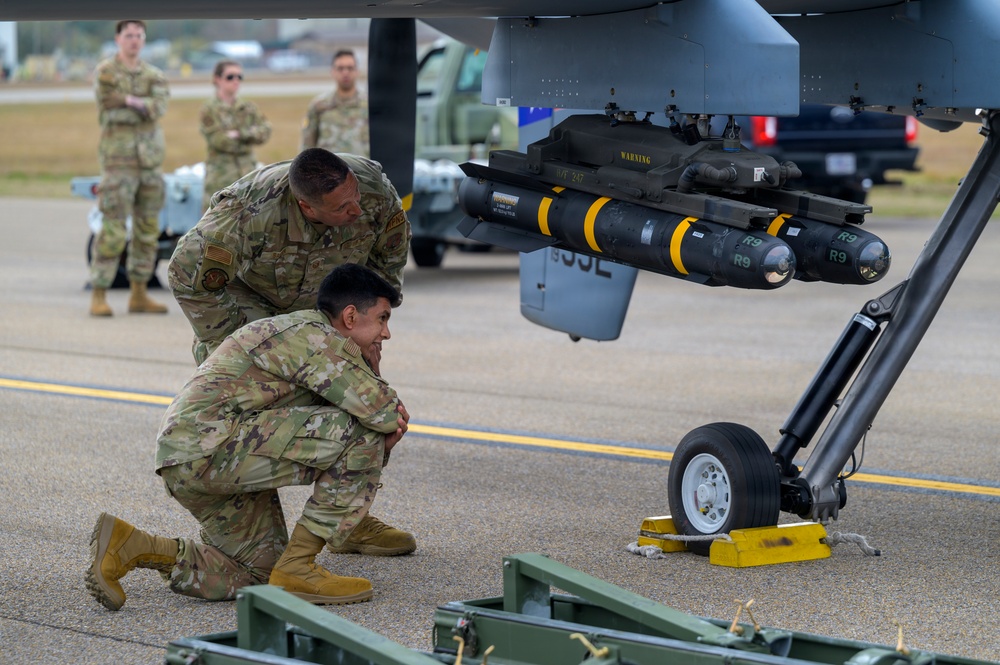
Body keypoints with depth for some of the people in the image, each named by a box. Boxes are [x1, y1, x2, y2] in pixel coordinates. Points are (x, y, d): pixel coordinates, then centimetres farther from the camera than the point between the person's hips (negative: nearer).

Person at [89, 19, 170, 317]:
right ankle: (98, 297, -5)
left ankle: (138, 295, 16)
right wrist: (145, 108, -18)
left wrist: (131, 101, -22)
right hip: (118, 161, -6)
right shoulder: (104, 72, -4)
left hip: (150, 162, 6)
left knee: (147, 230, 8)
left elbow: (159, 107, -11)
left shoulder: (155, 76, 10)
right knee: (113, 232, -10)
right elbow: (111, 114, -20)